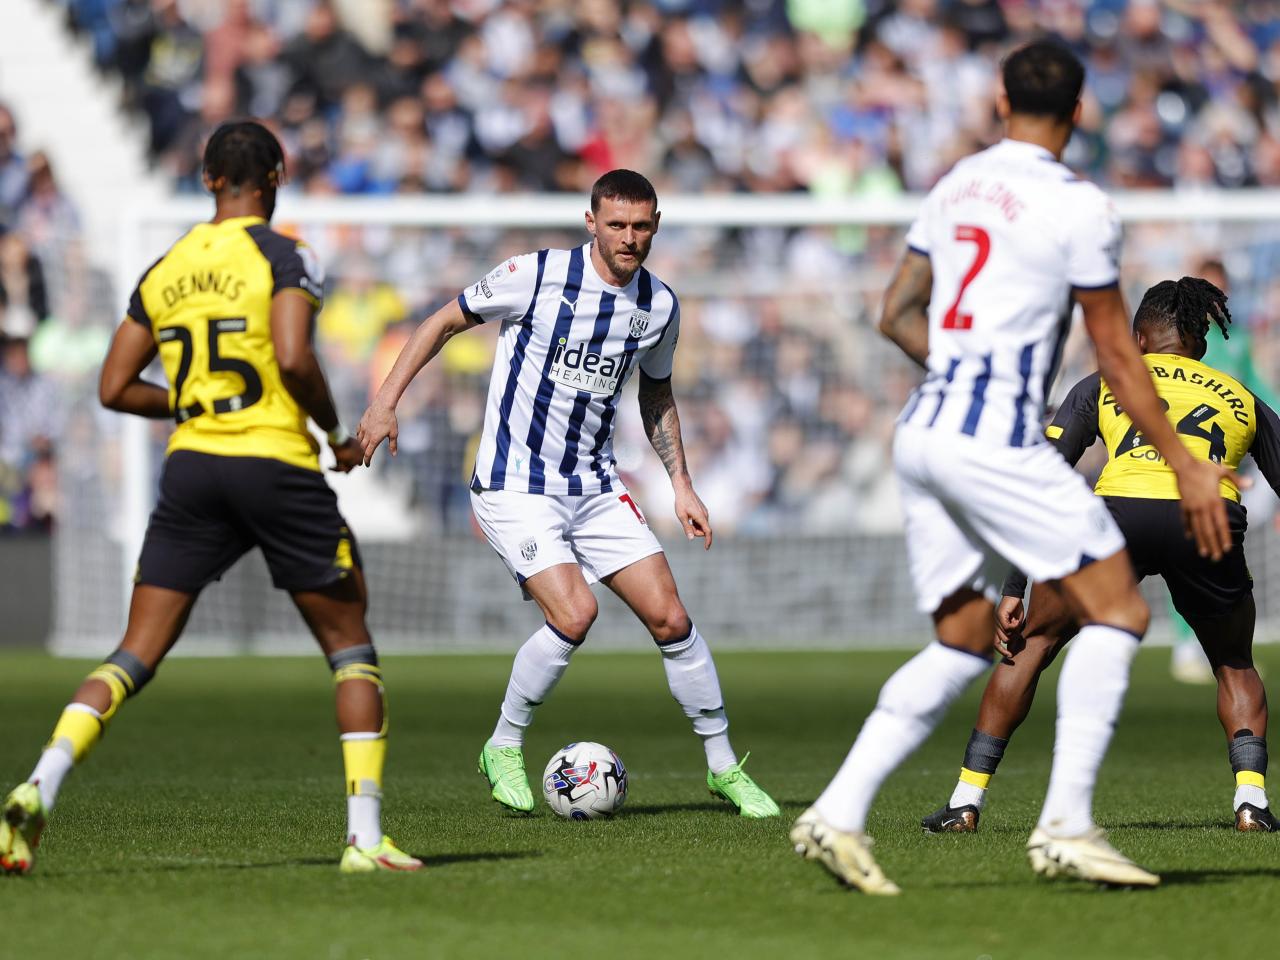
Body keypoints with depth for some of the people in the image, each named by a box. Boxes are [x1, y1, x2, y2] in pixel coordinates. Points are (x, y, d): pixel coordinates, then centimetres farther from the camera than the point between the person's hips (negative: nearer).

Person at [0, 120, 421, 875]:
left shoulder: (165, 270, 11)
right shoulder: (282, 255, -5)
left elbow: (115, 388, 11)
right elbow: (294, 358, -19)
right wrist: (337, 432, -4)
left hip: (191, 467, 4)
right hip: (277, 466, -4)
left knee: (137, 656, 5)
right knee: (350, 644, 10)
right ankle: (365, 835, 2)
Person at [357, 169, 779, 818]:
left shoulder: (659, 306, 3)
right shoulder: (537, 276, -13)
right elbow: (446, 321, -2)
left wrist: (681, 485, 14)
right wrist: (387, 399, -9)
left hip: (594, 486, 5)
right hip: (515, 488, -5)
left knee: (669, 618, -2)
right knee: (575, 614, -23)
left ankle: (724, 766, 13)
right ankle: (503, 750, -1)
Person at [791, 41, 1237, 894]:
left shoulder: (956, 186, 14)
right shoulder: (1078, 207, -7)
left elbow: (898, 315, 21)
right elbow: (1118, 356, -4)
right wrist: (1185, 466, 2)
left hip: (924, 432, 8)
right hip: (994, 441, -8)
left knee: (965, 643, 13)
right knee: (1118, 610, -2)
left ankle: (840, 813, 3)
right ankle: (1066, 825, -11)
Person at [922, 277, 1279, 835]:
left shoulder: (1104, 384, 27)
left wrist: (1012, 591, 19)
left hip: (1119, 512, -1)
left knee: (1031, 643, 21)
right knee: (1235, 667, 27)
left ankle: (966, 801, 18)